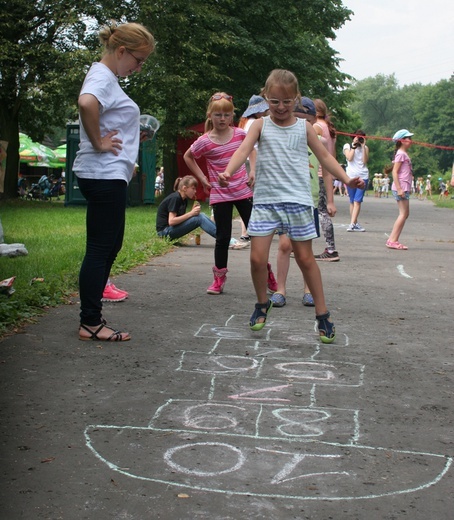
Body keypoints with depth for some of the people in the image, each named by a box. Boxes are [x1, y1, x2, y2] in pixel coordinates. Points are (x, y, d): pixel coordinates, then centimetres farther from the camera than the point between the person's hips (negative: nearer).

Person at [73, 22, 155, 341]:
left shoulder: (108, 78, 18)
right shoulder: (102, 77, -13)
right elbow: (86, 103, -36)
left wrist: (133, 137, 13)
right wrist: (97, 143, -24)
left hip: (111, 175, 10)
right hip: (104, 175, -10)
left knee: (110, 245, 15)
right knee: (101, 248, -5)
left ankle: (91, 315, 23)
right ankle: (91, 323, 2)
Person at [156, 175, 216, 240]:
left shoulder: (184, 200, 10)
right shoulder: (175, 198, -17)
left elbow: (181, 218, 6)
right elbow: (171, 221, -24)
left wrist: (192, 211, -8)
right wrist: (191, 213, -23)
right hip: (165, 231, -9)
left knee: (202, 215, -4)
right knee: (199, 218, -20)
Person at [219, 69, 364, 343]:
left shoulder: (304, 127, 7)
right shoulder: (261, 125, 5)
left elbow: (325, 156, 10)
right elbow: (244, 150, -9)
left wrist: (346, 178, -4)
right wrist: (228, 172, -28)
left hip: (298, 200, 0)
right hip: (265, 200, 0)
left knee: (305, 258, 4)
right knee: (257, 258, -5)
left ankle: (323, 314, 14)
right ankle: (263, 304, 21)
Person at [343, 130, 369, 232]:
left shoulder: (365, 147, 14)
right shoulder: (347, 146, 8)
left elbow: (365, 161, -1)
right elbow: (349, 158, -7)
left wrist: (363, 146, -4)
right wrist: (354, 146, -5)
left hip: (363, 176, 0)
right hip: (351, 176, 0)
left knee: (357, 201, -12)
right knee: (352, 201, 3)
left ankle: (352, 224, -20)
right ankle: (355, 223, 11)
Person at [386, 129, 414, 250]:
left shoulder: (405, 154, 18)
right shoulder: (401, 154, -11)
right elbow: (394, 172, -17)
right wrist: (399, 189, -22)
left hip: (404, 188, 10)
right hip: (400, 187, -10)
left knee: (405, 214, 10)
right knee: (403, 214, -10)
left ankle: (393, 240, 10)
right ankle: (392, 240, -10)